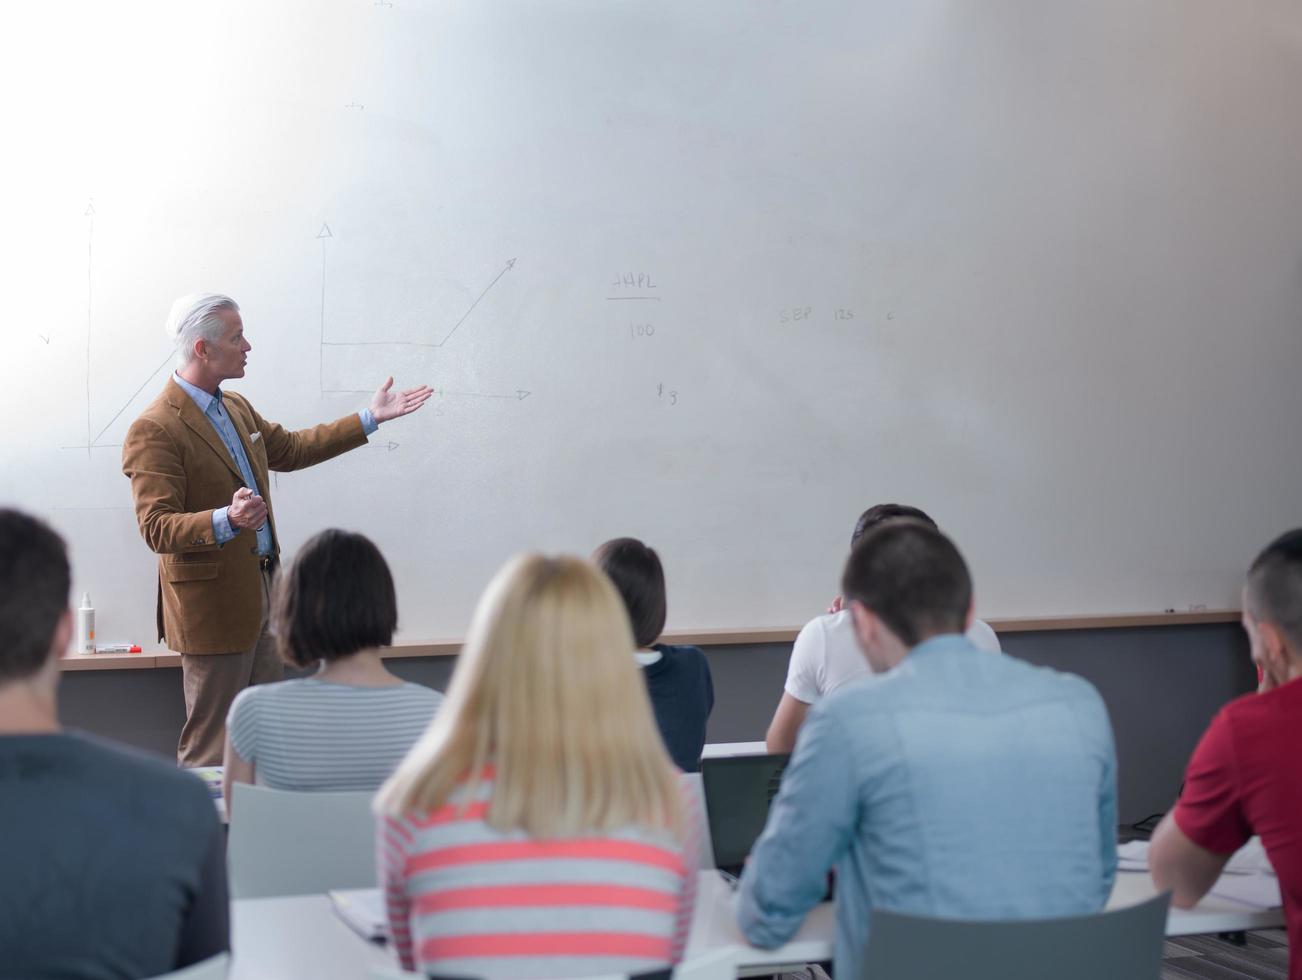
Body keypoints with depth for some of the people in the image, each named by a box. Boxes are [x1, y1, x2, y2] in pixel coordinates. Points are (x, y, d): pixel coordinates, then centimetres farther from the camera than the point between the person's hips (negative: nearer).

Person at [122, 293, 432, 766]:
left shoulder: (237, 407, 12)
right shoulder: (155, 430, -18)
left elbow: (289, 449, 26)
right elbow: (156, 528, -22)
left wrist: (371, 417, 24)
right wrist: (226, 520, -39)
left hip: (262, 594, 9)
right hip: (213, 606, -9)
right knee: (212, 745, -2)